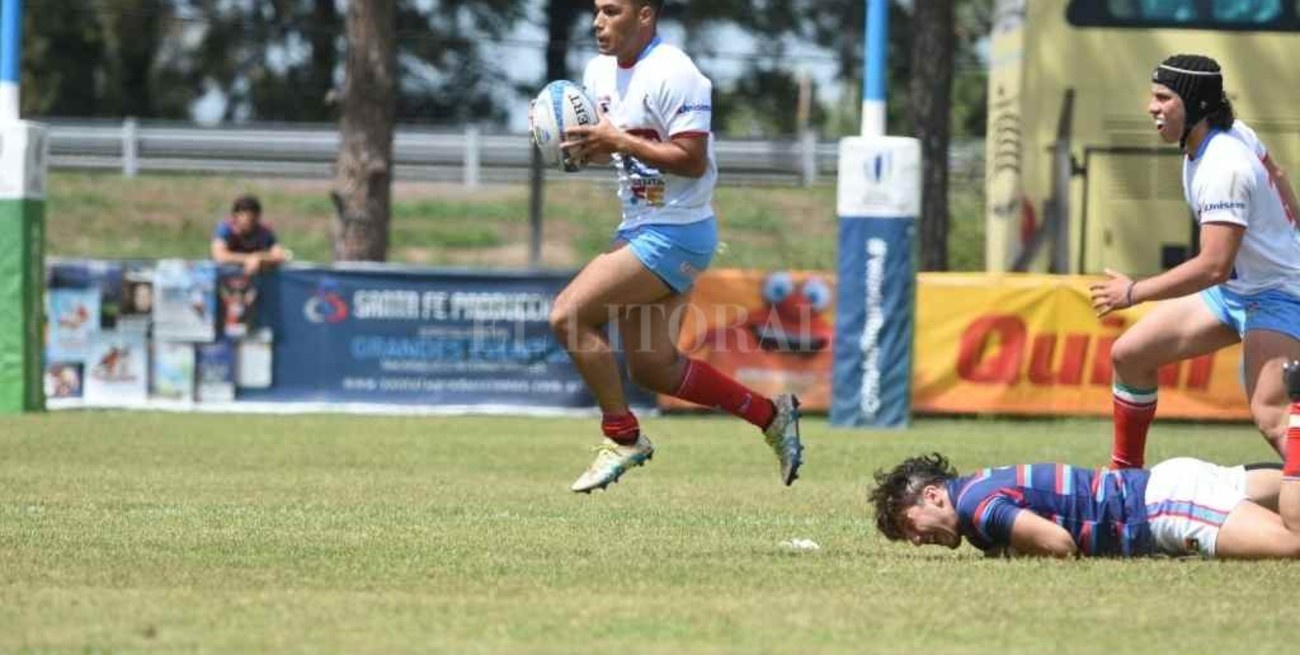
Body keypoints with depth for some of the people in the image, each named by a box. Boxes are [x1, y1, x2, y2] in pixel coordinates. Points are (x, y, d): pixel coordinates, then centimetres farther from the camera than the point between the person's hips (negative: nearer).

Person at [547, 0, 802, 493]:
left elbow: (692, 159, -23)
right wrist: (583, 146, -1)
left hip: (675, 234, -10)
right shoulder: (600, 70, 10)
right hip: (639, 230, 10)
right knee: (653, 368, 10)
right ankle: (769, 414, 23)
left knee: (568, 314, -16)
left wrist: (620, 140, -24)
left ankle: (622, 437, -4)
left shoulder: (673, 75, -18)